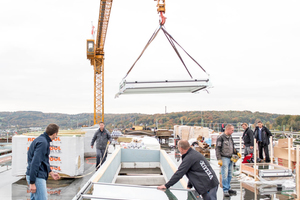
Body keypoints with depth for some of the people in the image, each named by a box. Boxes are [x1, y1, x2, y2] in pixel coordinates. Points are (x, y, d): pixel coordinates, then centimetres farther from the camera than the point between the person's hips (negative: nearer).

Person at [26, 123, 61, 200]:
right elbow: (35, 163, -23)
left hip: (40, 176, 10)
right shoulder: (42, 142, -18)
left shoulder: (44, 140, 13)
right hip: (37, 177, -10)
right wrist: (32, 183, -22)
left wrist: (51, 172, 23)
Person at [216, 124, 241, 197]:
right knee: (225, 175, -7)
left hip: (230, 158, 8)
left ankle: (228, 188, 23)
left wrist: (237, 152, 7)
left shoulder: (230, 137, 13)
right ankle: (225, 190, 1)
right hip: (224, 158, -8)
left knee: (229, 174, 12)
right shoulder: (221, 137, -12)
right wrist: (219, 159, -19)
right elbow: (218, 149, -14)